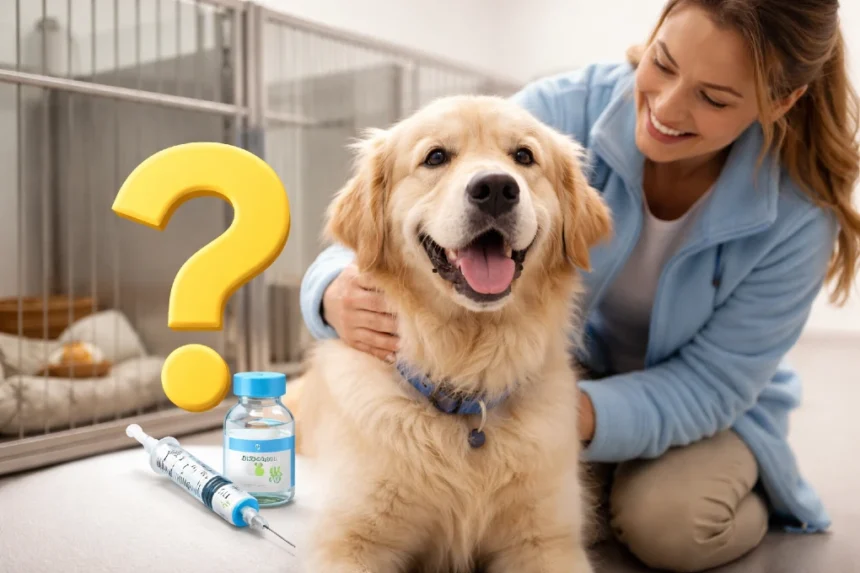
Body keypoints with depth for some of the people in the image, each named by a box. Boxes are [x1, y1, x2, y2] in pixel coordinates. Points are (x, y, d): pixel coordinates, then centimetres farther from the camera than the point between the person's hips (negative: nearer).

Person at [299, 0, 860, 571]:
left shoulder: (801, 211, -24)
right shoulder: (563, 111, -26)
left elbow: (712, 382, -22)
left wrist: (578, 416, -41)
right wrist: (339, 292, -49)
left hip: (715, 402, -1)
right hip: (568, 366, 2)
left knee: (667, 523, -30)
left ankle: (751, 499, 6)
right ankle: (603, 487, 8)